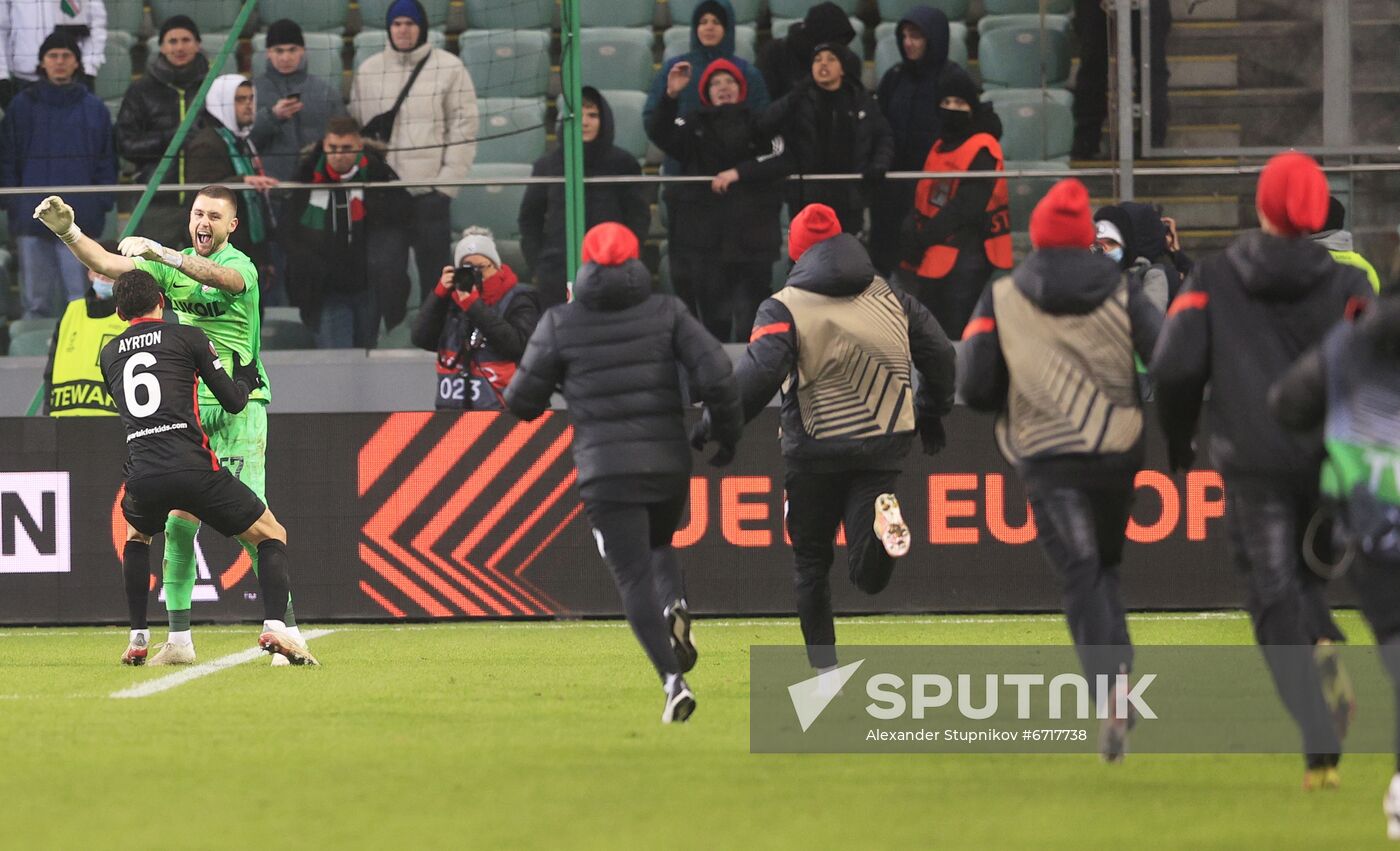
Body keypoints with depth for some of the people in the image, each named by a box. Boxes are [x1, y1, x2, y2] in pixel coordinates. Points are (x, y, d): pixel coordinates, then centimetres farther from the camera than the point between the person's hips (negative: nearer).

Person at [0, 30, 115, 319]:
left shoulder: (93, 108, 8)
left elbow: (107, 162, 10)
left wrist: (103, 204, -1)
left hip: (80, 217, 0)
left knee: (78, 293, -3)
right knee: (36, 296, 1)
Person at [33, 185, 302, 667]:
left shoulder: (240, 265, -7)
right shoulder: (175, 264, 11)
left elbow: (217, 276, -31)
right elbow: (107, 265, 7)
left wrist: (160, 252, -42)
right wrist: (67, 231, -8)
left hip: (239, 409, -6)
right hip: (189, 410, 6)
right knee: (177, 523, -1)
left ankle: (287, 632, -8)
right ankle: (179, 640, 4)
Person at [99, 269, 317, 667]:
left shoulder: (109, 354, 19)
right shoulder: (188, 337, 8)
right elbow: (233, 401, 10)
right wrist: (245, 378, 33)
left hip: (142, 475, 3)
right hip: (193, 467, -3)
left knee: (136, 536, 37)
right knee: (271, 535, 12)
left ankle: (137, 639, 26)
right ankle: (274, 627, -11)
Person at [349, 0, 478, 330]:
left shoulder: (449, 68, 1)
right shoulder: (368, 71, 11)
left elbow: (463, 129, -1)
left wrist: (446, 185, -8)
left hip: (429, 192, -3)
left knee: (435, 272, 1)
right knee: (387, 278, 3)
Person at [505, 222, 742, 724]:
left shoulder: (561, 323, 0)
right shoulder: (666, 312, 2)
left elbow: (522, 401, 3)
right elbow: (716, 375, -8)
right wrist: (726, 434, 7)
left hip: (605, 470, -2)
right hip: (669, 462, 2)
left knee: (634, 577, -2)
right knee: (657, 547, 27)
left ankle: (673, 679, -20)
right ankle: (675, 607, -6)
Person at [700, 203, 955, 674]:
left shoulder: (784, 308, -5)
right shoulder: (891, 299, 9)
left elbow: (759, 373, -20)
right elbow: (940, 354, 12)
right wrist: (931, 413, 27)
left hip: (816, 451, -3)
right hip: (884, 448, 3)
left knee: (811, 561, 14)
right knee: (870, 576, -1)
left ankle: (824, 668, 11)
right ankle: (880, 520, -32)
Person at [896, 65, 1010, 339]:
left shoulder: (982, 150, -11)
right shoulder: (939, 147, 17)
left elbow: (967, 207, -18)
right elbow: (924, 198, 17)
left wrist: (923, 237, -16)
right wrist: (912, 234, -2)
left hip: (965, 258, -9)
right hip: (934, 260, 9)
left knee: (957, 336, -12)